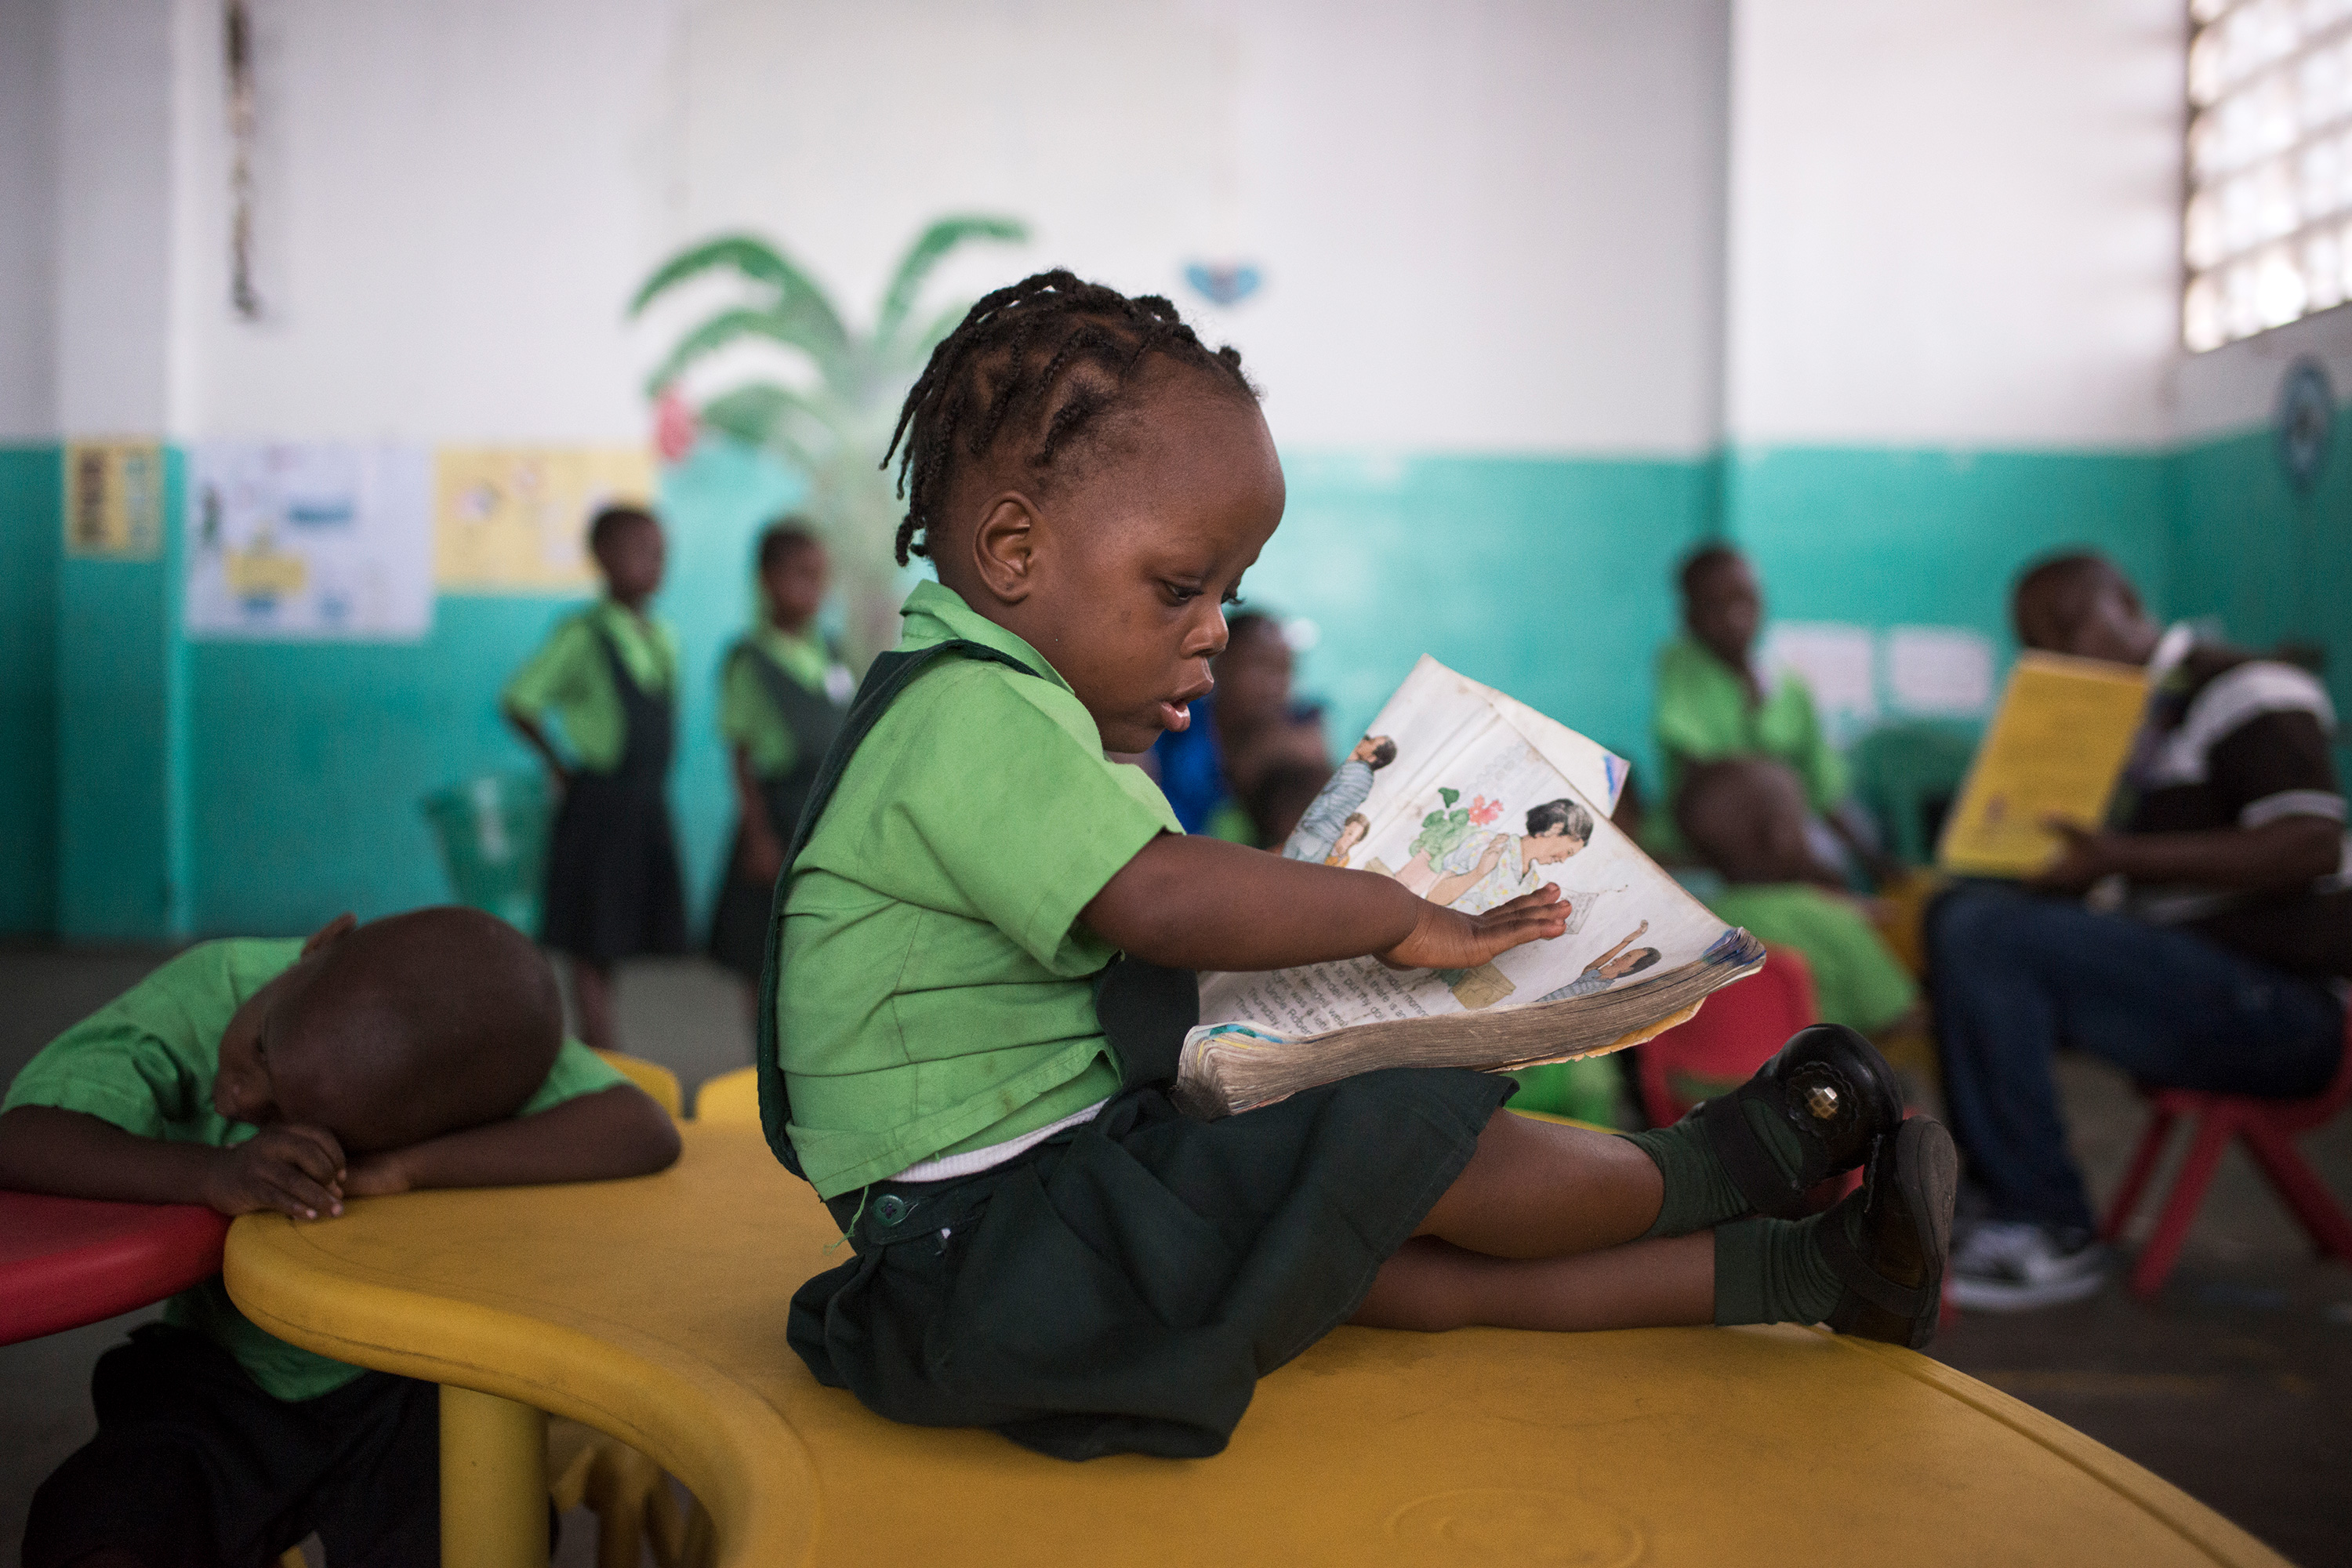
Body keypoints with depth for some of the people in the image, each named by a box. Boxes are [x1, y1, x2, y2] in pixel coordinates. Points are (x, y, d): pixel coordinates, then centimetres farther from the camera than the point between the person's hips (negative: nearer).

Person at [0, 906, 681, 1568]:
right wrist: (213, 1171, -41)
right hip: (218, 1378, 2)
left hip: (403, 1389, -1)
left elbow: (643, 1133, -35)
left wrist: (401, 1168, -37)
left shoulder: (490, 1043, -21)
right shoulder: (211, 990, -18)